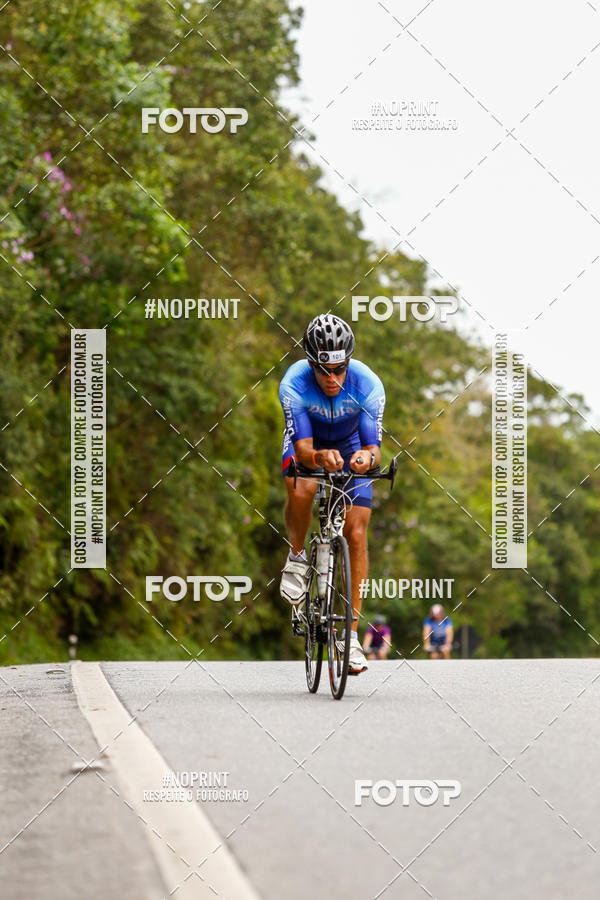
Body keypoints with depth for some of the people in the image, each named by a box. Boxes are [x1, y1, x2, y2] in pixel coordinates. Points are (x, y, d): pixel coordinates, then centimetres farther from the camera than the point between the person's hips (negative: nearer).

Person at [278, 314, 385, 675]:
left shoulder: (368, 385, -31)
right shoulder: (294, 384, -33)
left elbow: (374, 446, -30)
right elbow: (303, 448, -36)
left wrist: (367, 457, -54)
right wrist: (319, 457, -59)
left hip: (350, 446, 1)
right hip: (308, 444, -1)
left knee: (356, 535, -10)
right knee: (301, 489, -36)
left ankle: (351, 635, -4)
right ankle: (297, 557, -7)